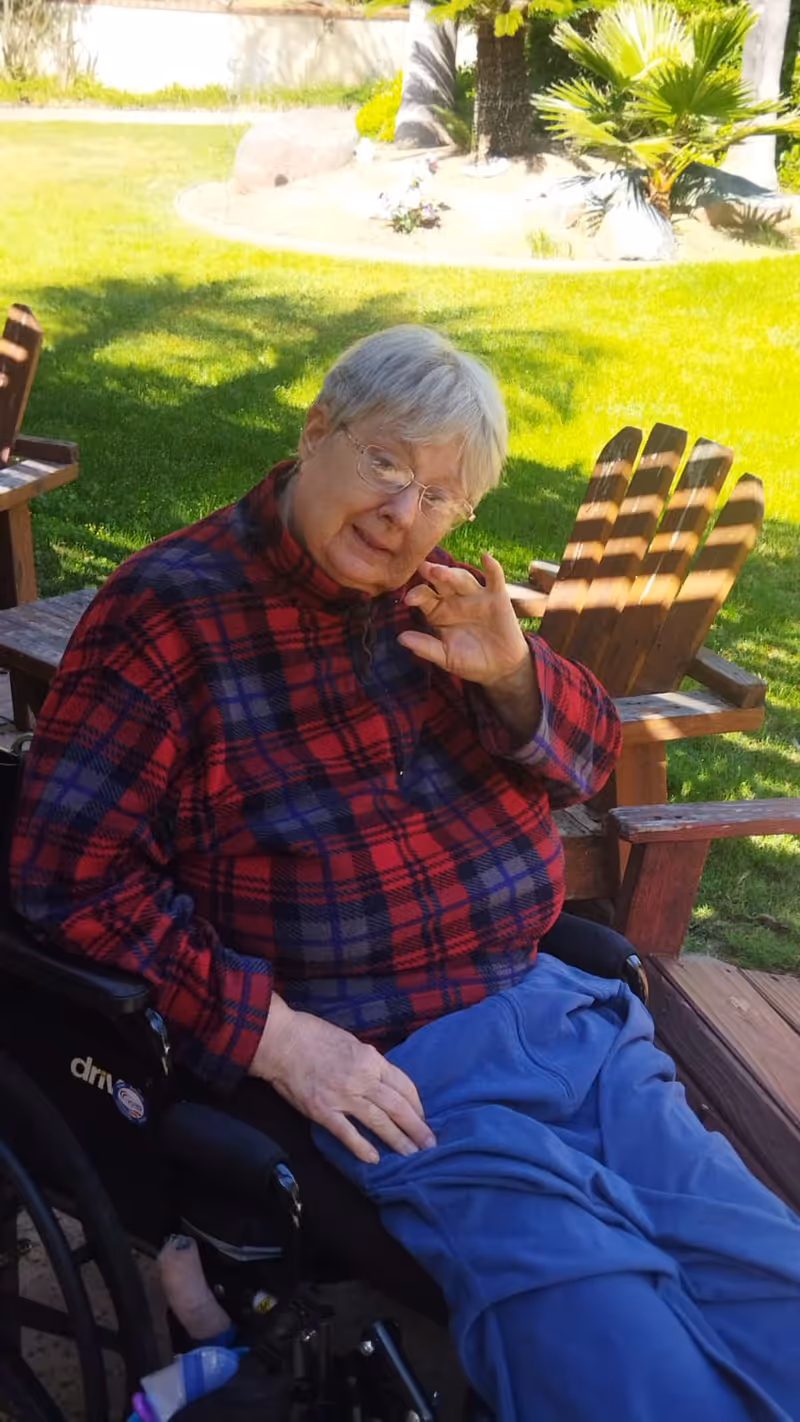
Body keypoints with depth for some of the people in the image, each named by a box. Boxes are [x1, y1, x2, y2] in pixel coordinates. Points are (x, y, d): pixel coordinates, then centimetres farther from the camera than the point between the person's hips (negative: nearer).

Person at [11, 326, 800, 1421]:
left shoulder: (433, 595, 11)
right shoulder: (174, 605, -6)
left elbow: (589, 759, 17)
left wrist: (510, 670, -7)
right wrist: (274, 1034, -17)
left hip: (561, 1007, 7)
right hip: (394, 1080, -6)